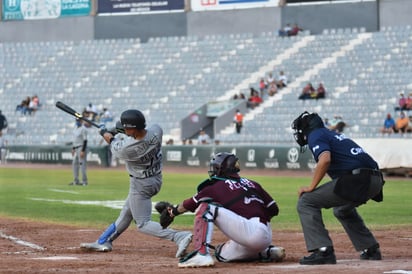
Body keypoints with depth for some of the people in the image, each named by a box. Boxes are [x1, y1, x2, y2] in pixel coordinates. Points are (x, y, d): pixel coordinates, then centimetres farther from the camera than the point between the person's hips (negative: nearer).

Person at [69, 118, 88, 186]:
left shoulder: (83, 129, -15)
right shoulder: (76, 127, 14)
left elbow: (85, 140, -19)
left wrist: (83, 151, -24)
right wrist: (73, 148, 20)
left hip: (81, 148, -10)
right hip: (76, 149, 10)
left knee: (82, 164, -9)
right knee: (74, 163, 11)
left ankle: (84, 181, -5)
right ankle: (76, 181, 16)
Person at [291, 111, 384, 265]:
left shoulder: (315, 135, 4)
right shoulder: (335, 135, 31)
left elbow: (325, 159, -15)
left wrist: (311, 187, -8)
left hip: (355, 180, -9)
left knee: (305, 202, -3)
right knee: (342, 209, 37)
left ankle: (323, 251, -16)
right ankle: (371, 249, 31)